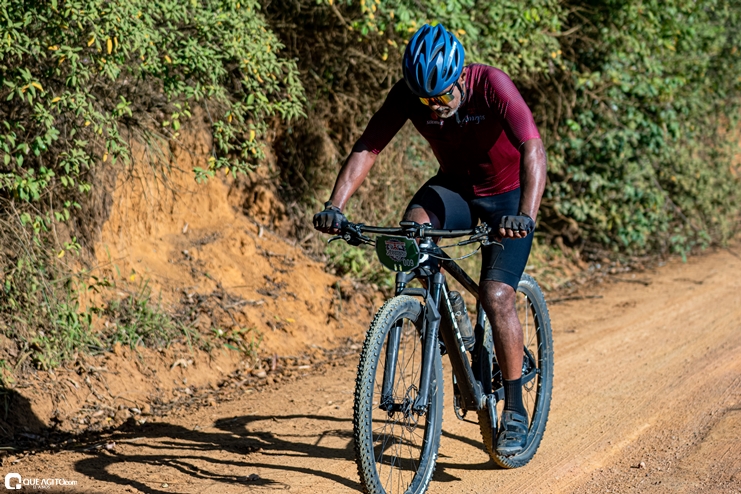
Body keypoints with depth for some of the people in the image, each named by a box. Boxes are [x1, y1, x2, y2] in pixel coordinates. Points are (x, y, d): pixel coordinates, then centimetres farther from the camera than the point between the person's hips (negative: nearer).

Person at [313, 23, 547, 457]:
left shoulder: (492, 85, -31)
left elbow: (533, 149, -41)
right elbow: (366, 149, -20)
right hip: (454, 188, 4)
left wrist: (526, 215, -56)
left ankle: (516, 412, -4)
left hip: (507, 196, -4)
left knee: (496, 295, -17)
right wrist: (335, 206, -35)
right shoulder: (408, 95, -19)